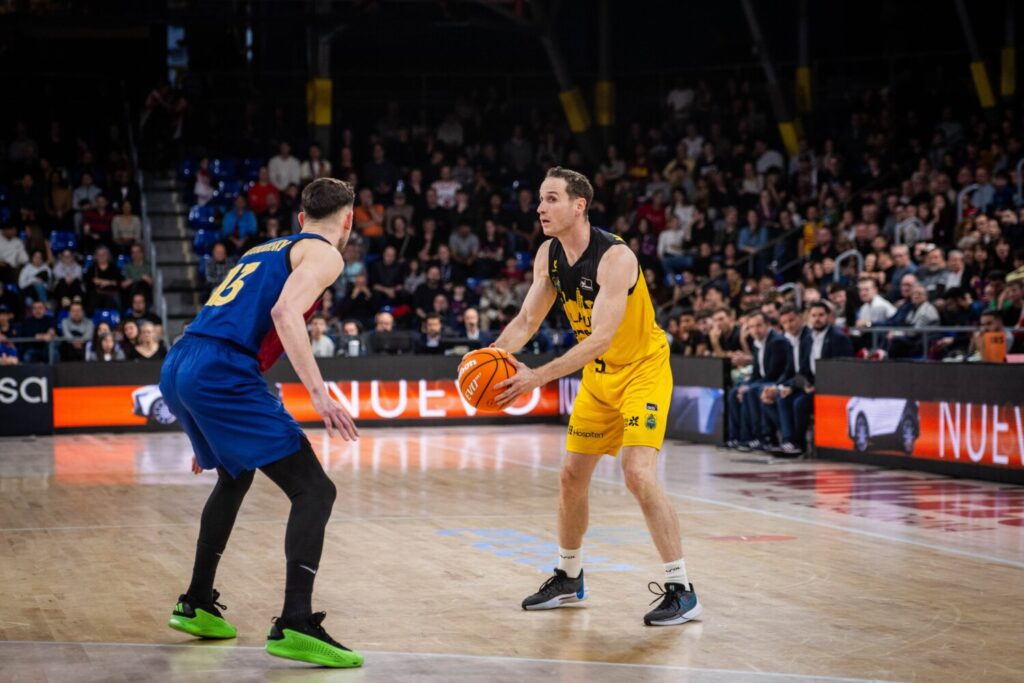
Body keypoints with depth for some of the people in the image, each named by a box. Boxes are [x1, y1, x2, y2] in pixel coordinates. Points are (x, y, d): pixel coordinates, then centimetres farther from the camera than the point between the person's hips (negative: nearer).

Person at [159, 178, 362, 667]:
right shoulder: (323, 254, 5)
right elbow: (286, 311, -16)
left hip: (176, 369, 9)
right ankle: (295, 625, -20)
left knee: (235, 477, 32)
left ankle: (196, 605, 37)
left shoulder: (267, 250, 30)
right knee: (314, 490, -6)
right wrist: (319, 393, -23)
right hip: (221, 373, -9)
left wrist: (208, 428, 39)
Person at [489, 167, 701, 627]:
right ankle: (568, 578, 32)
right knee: (572, 477, 12)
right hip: (597, 375, 8)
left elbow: (602, 337, -36)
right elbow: (527, 321, 2)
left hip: (643, 369, -8)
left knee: (638, 474, -21)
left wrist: (539, 377, -41)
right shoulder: (549, 256, -5)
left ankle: (681, 590, -12)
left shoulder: (614, 257, -29)